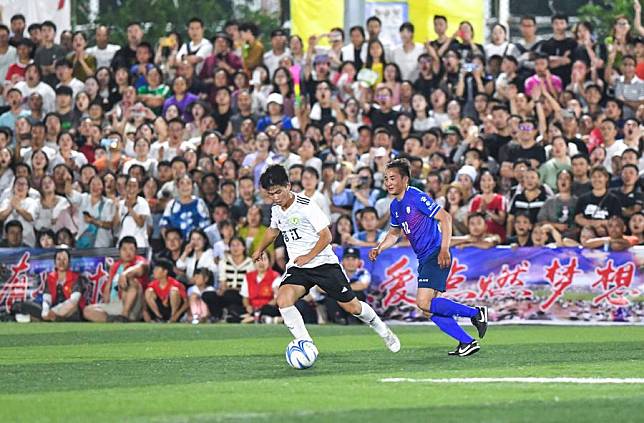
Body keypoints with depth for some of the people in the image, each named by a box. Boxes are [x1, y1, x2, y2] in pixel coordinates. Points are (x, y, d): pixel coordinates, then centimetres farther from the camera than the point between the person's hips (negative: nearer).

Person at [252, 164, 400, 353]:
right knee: (283, 299, -25)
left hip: (323, 262, -5)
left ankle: (383, 330, 29)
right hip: (297, 267, 5)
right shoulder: (276, 209, 4)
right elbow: (274, 230, 28)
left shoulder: (306, 206, -16)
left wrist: (308, 256, -23)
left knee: (352, 306, 1)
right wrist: (260, 249, 40)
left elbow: (326, 236, -15)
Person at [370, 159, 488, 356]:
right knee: (430, 310, 3)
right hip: (424, 259, 9)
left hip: (436, 256, -9)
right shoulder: (395, 206, 14)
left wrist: (444, 249, -24)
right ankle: (467, 342, 7)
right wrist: (378, 249, 13)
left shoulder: (416, 197, -13)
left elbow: (445, 218, -17)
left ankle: (476, 313, -11)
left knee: (424, 302, -20)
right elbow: (395, 232, 30)